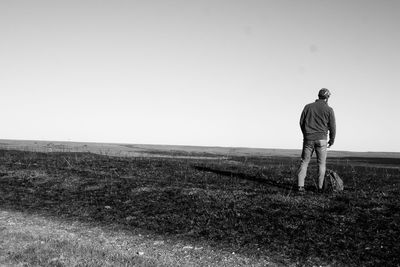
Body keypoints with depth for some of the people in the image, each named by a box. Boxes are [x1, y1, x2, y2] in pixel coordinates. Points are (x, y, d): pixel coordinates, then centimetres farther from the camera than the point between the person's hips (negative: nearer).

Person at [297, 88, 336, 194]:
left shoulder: (308, 107, 5)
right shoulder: (329, 109, -1)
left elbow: (301, 122, 7)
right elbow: (332, 127, 0)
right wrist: (331, 140, 14)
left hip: (308, 139, 2)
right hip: (321, 139, -1)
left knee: (304, 162, 6)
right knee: (321, 163, 11)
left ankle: (300, 186, -7)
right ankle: (320, 187, 11)